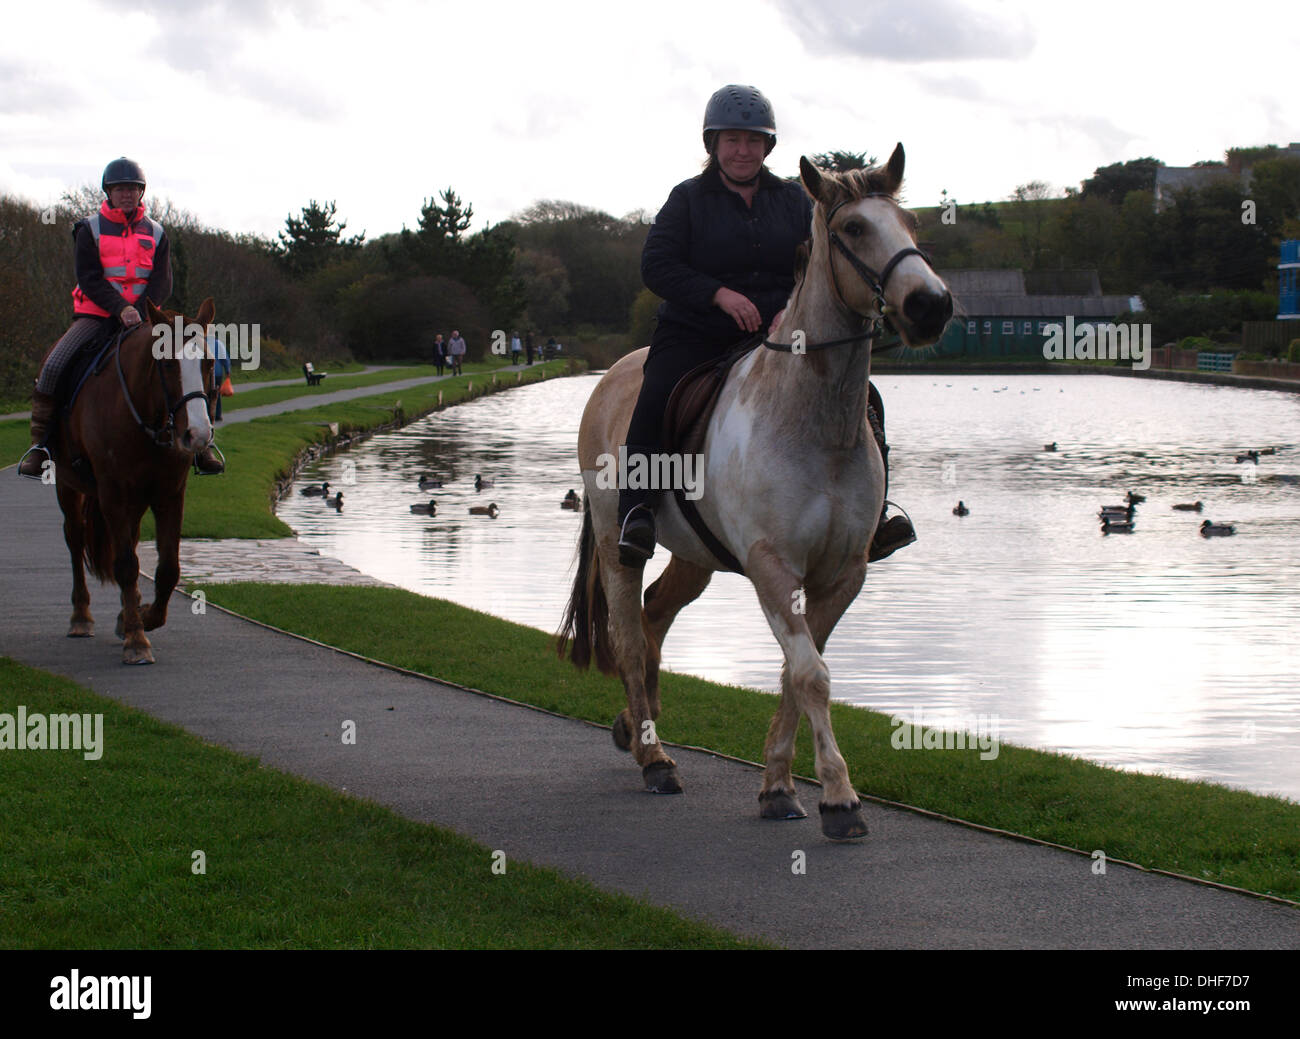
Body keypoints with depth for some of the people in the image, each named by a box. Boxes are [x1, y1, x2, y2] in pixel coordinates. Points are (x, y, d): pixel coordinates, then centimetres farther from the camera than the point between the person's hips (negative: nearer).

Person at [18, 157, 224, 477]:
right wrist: (121, 309, -23)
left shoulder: (155, 234, 11)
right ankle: (39, 443, -10)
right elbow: (90, 279, -7)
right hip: (95, 317, -1)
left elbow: (162, 283, 1)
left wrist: (139, 312, -18)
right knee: (53, 366, -22)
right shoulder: (90, 231, 4)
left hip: (143, 318, 2)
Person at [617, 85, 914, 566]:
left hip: (779, 335, 2)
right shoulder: (688, 199, 6)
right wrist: (719, 294, -18)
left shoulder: (794, 200, 14)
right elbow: (656, 265, -4)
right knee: (656, 403, -31)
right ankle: (636, 513, -26)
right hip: (695, 336, -2)